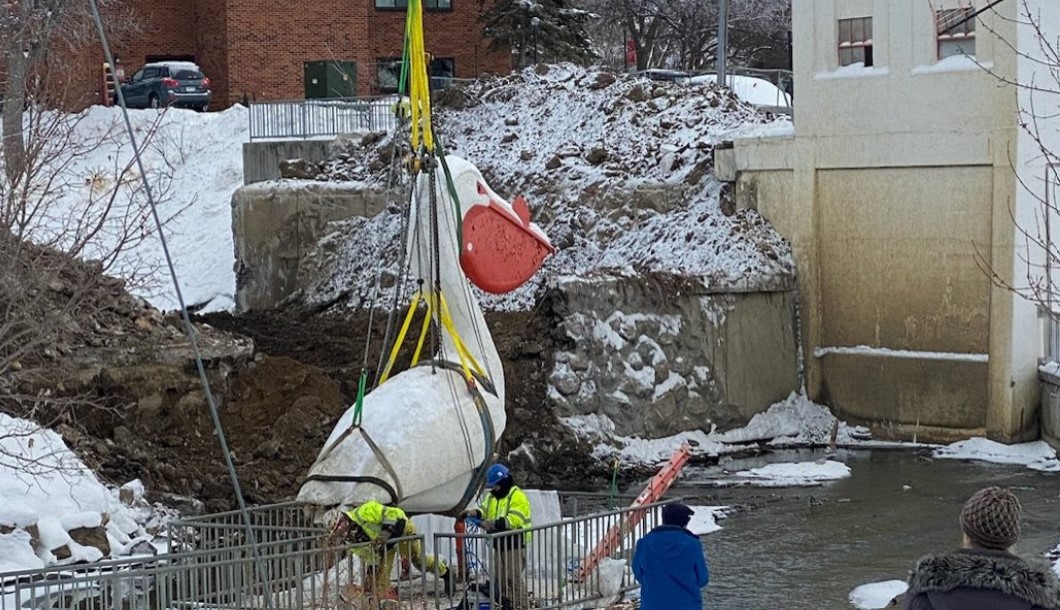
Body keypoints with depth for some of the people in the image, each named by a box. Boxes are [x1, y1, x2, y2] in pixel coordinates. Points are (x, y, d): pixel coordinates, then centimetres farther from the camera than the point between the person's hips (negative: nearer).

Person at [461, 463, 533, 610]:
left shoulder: (517, 496, -13)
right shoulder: (491, 497, 14)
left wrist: (494, 523, -30)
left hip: (515, 544, -8)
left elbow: (514, 520, -23)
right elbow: (483, 509, 5)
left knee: (514, 577, -11)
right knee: (500, 578, 12)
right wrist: (474, 513, -18)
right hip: (499, 544, 9)